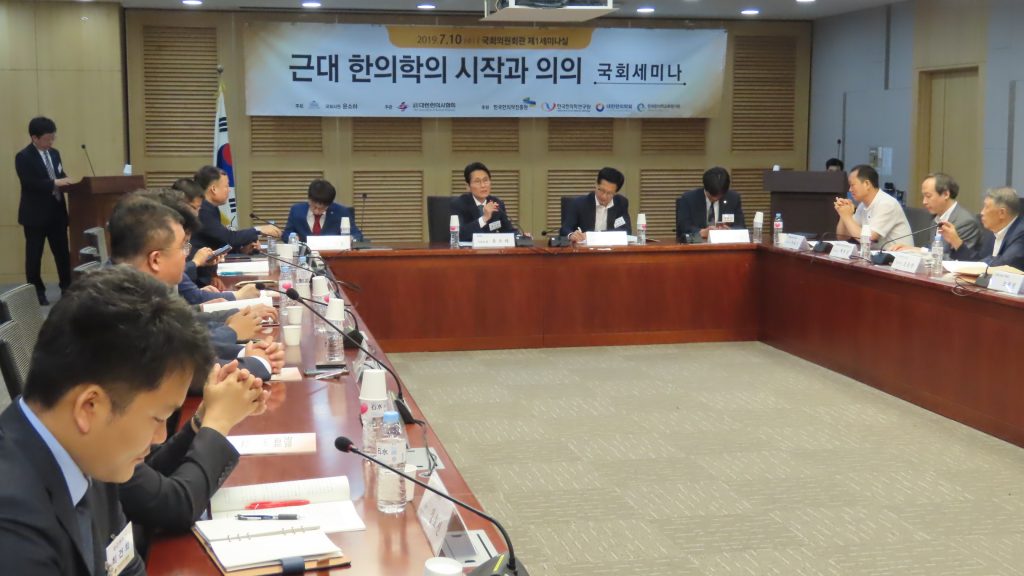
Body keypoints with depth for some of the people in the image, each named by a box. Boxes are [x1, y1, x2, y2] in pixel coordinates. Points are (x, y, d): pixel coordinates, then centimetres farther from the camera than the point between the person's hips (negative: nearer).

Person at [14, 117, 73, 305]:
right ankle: (35, 292, 11)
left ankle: (67, 288, 16)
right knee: (34, 255, 3)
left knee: (62, 252, 8)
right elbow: (29, 183, -21)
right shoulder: (23, 157, -11)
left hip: (57, 212, 6)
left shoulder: (54, 153, 12)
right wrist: (55, 183, -26)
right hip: (35, 214, -6)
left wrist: (66, 182, -6)